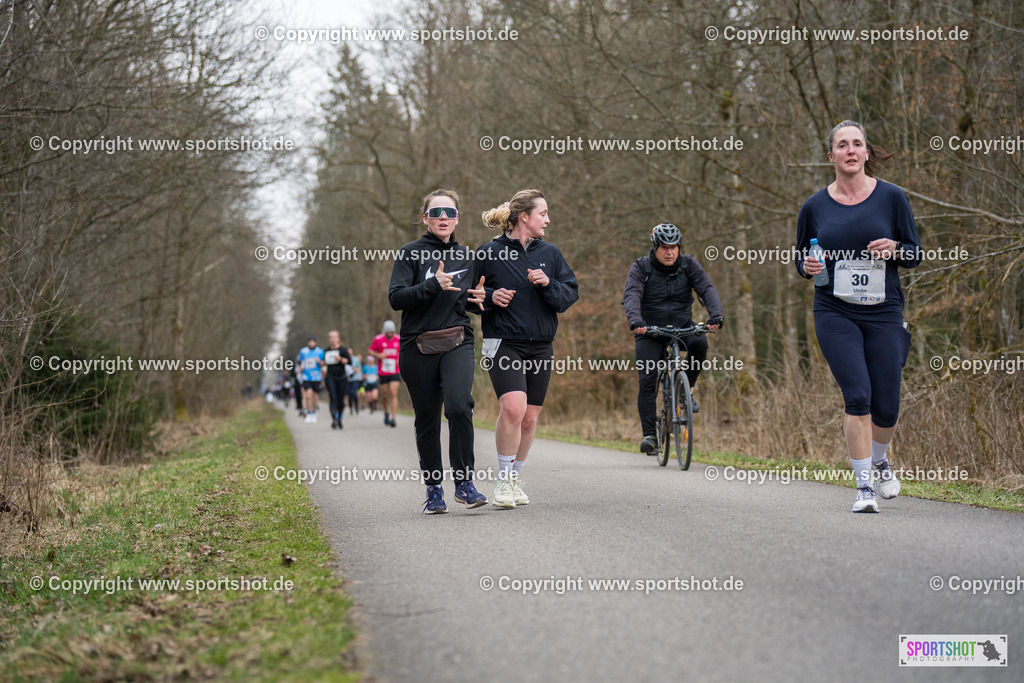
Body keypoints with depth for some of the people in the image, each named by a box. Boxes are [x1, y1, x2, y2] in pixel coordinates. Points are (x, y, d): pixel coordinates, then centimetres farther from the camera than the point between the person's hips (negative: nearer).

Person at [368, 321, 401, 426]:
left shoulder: (398, 339, 2)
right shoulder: (378, 339, -4)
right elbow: (370, 351, 4)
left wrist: (400, 359, -1)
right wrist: (378, 355, -14)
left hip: (395, 372, 0)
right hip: (382, 372, 0)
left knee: (394, 394, -13)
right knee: (385, 395, 7)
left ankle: (393, 418, -16)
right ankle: (386, 413, 35)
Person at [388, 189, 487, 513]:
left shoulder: (466, 256, 13)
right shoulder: (411, 253, 0)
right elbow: (395, 298, -11)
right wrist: (432, 285, -23)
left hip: (457, 343, 1)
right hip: (418, 346, -1)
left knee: (459, 405, -21)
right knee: (427, 420, 4)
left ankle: (464, 483, -11)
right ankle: (433, 490, 18)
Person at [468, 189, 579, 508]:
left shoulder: (550, 253, 10)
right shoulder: (489, 253, -1)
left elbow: (570, 295, 7)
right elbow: (470, 298, 7)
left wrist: (548, 284, -11)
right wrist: (490, 297, -13)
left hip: (540, 347, 4)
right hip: (503, 343, -4)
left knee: (529, 419, 6)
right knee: (513, 407, -22)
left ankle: (516, 479, 24)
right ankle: (504, 479, -8)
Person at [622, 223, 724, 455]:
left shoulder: (689, 265, -4)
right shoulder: (641, 267, -9)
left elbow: (707, 289, -16)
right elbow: (631, 295, -24)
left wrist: (716, 314, -35)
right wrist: (635, 320, -44)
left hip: (682, 326, 1)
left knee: (699, 342, -31)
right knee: (647, 380, -14)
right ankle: (649, 434, -9)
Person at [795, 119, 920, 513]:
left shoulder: (891, 197, 2)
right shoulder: (815, 207, 5)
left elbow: (915, 256, 5)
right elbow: (801, 261, 15)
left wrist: (894, 248, -16)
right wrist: (807, 267, -8)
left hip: (883, 313, 1)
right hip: (835, 314, 0)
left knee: (886, 407, 2)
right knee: (857, 396, -16)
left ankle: (879, 460, 35)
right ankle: (864, 486, -7)